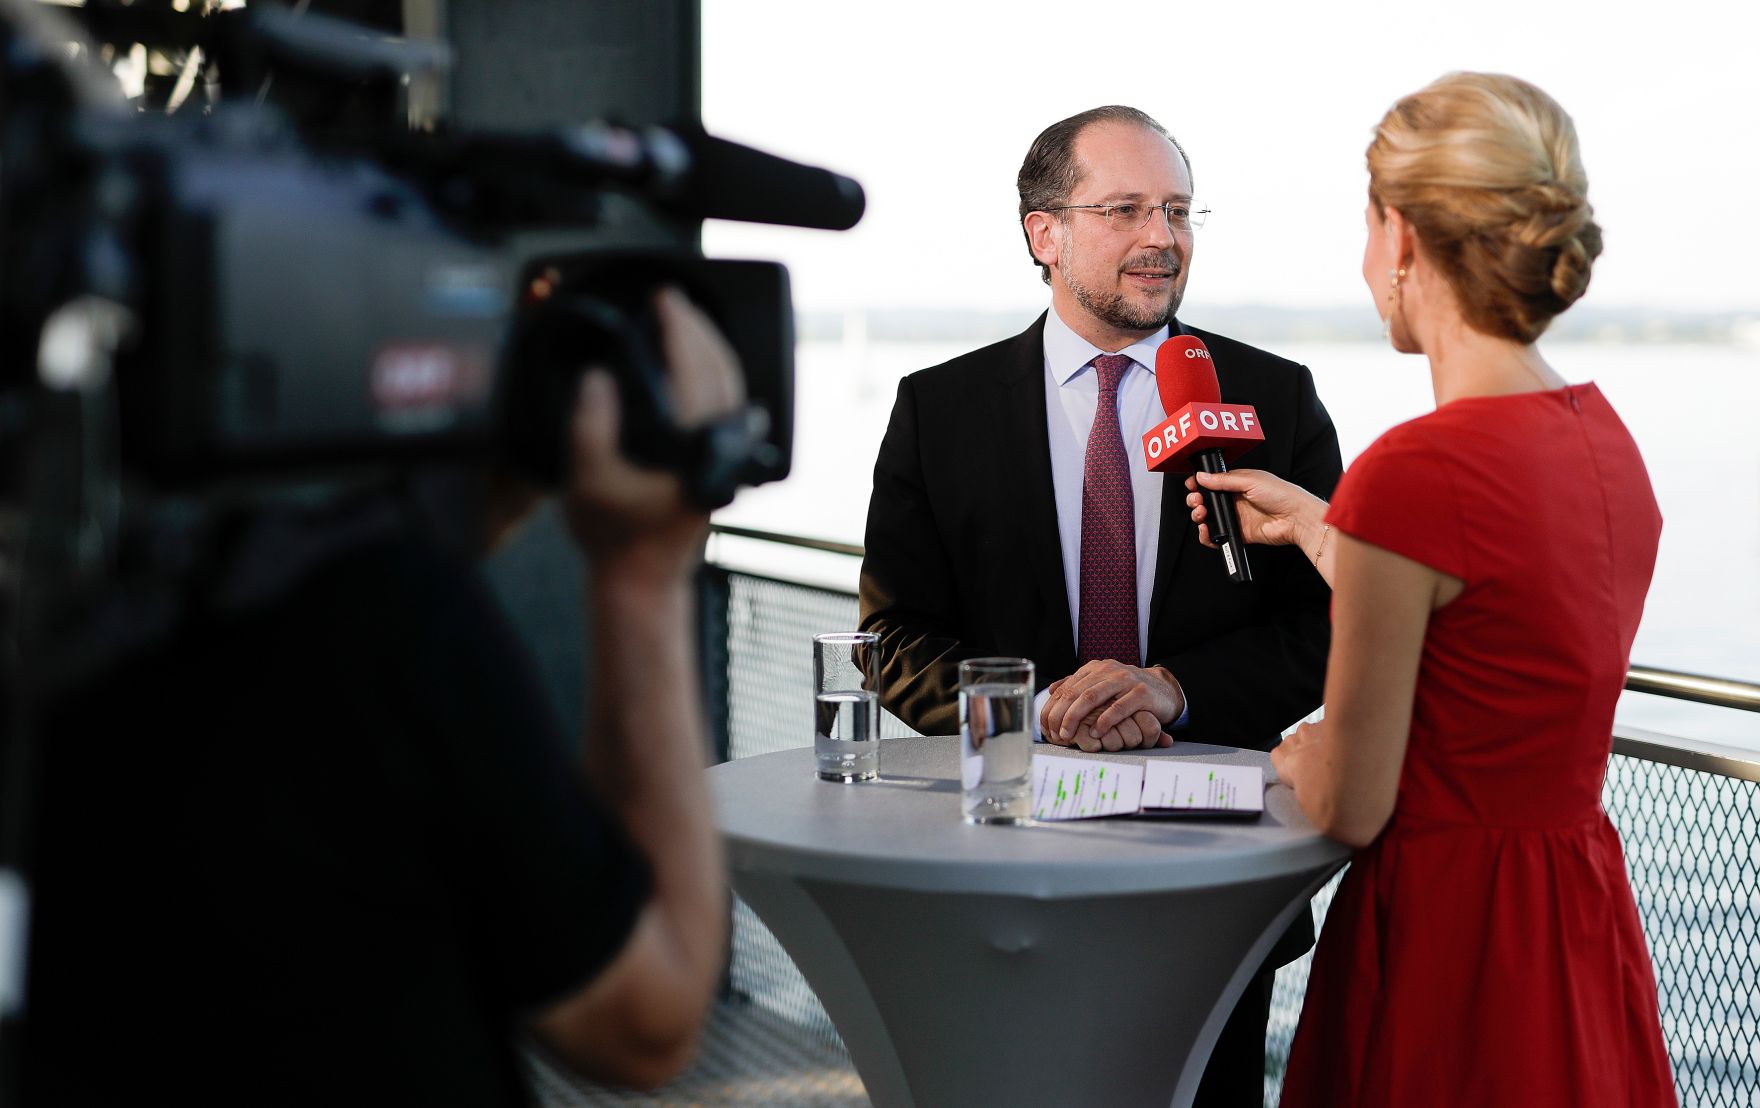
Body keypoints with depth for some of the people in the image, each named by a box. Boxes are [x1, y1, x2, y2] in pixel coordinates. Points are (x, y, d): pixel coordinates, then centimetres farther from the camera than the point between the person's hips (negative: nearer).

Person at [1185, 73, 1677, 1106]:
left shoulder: (1416, 471, -24)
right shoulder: (1605, 434, 2)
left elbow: (1349, 807, -17)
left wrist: (1297, 754, 5)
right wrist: (1313, 527, 23)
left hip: (1455, 951, -8)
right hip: (1584, 934, 8)